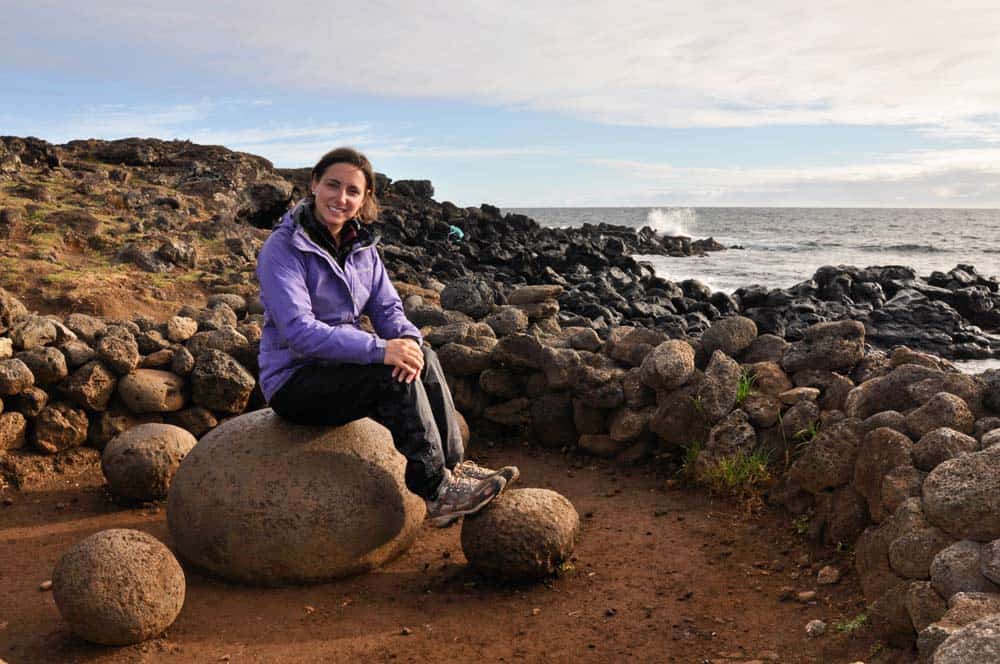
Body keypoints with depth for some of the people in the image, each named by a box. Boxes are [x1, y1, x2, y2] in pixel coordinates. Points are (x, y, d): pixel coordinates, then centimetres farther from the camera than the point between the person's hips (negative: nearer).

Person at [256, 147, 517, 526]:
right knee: (396, 375, -27)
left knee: (423, 360, -16)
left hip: (342, 366, 7)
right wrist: (380, 349, -35)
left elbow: (387, 307, 4)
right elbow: (298, 331, -27)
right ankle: (436, 491, -20)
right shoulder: (282, 249, -17)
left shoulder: (361, 246, 6)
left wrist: (408, 339, -21)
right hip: (294, 383, -7)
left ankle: (454, 467, -9)